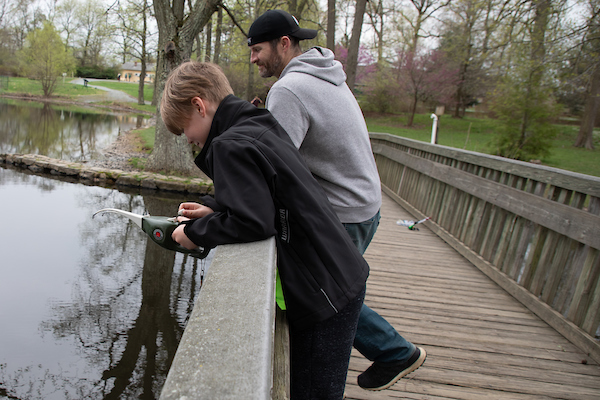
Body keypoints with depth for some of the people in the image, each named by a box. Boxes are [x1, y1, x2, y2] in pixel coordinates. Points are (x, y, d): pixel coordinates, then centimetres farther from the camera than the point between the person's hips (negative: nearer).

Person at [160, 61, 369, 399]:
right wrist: (214, 209, 10)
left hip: (326, 294, -9)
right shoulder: (261, 127, 11)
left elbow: (253, 222, -26)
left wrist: (197, 232, -10)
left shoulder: (229, 145, -18)